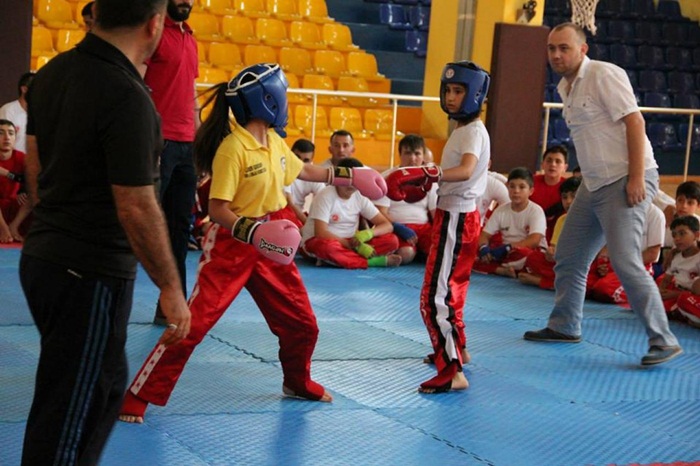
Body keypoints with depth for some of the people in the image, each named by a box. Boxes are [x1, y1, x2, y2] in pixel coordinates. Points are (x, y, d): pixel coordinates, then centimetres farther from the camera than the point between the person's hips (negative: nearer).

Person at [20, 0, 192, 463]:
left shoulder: (52, 74, 4)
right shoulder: (126, 98, -23)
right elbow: (137, 207, -22)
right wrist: (171, 288, -12)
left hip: (42, 257, 9)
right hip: (91, 276, -9)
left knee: (104, 383, 24)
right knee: (70, 411, 3)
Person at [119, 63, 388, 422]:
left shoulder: (275, 141, 3)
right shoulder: (234, 147, -21)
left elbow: (303, 171, 24)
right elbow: (217, 209, -22)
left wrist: (349, 176, 28)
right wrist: (253, 231, -36)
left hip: (270, 244, 8)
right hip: (231, 245, -8)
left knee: (301, 322, 15)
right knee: (194, 323, -11)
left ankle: (297, 382, 42)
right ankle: (139, 396, -2)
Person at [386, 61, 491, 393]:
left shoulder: (473, 131, -16)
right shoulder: (462, 129, 14)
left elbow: (466, 171, -34)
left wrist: (426, 174, -46)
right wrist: (420, 183, 15)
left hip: (456, 219, -11)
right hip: (455, 215, 11)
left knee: (435, 296, -15)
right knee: (450, 287, 26)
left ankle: (454, 372, -18)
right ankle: (457, 350, 45)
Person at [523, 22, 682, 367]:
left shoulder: (604, 74, -12)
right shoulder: (565, 87, 14)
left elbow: (634, 121, -18)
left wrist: (636, 177, -22)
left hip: (625, 181, -9)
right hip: (594, 184, 9)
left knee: (625, 262, -15)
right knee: (569, 257, 14)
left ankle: (663, 341, -9)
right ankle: (564, 326, 30)